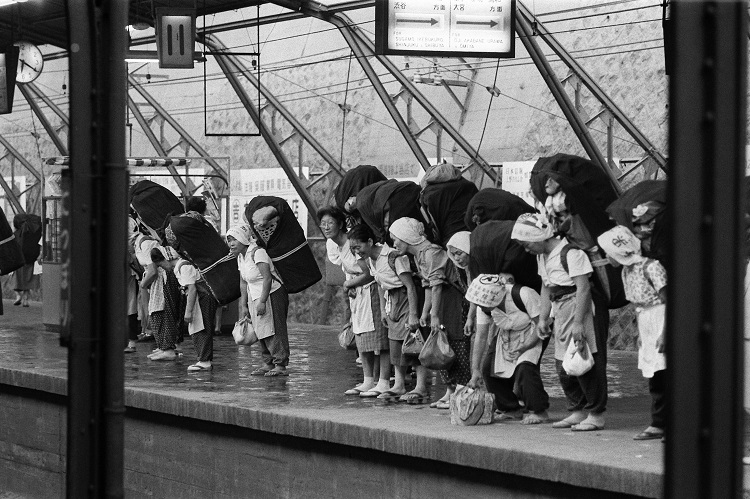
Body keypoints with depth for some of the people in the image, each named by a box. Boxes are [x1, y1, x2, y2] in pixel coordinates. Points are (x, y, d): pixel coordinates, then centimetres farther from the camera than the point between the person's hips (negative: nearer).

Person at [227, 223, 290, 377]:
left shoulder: (257, 252, -18)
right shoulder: (240, 257, 9)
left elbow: (267, 278, -24)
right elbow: (243, 283, 15)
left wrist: (262, 302, -27)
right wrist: (243, 305, 10)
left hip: (272, 294, -9)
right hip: (255, 298, 9)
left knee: (274, 330, -10)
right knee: (261, 332, 9)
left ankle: (281, 365, -10)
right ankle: (268, 363, 16)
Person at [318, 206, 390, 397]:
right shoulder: (331, 245, 4)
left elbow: (368, 274, -21)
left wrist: (348, 284, -8)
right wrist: (349, 286, -4)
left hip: (371, 289, -9)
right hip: (356, 293, 9)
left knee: (378, 335, -10)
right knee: (361, 337, 9)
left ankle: (384, 383, -11)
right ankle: (368, 382, 15)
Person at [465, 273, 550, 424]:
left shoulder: (524, 294, -33)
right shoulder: (484, 305, -15)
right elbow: (480, 337, -9)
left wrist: (521, 349, -26)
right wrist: (475, 370, -13)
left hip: (532, 336, -6)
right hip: (506, 337, 6)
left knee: (525, 367, -29)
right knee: (488, 368, -7)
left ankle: (538, 412, -15)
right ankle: (511, 409, 11)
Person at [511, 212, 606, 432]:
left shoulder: (571, 253, -18)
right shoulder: (542, 256, 10)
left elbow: (583, 288, -21)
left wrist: (578, 323, -24)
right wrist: (543, 317, 12)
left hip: (577, 306, -9)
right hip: (560, 310, 9)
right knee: (563, 365, 11)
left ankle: (596, 414, -2)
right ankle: (578, 411, 20)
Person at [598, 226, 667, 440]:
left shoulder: (651, 267, -17)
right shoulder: (626, 271, 10)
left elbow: (668, 301, -18)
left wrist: (665, 333, -23)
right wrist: (640, 333, 12)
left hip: (660, 321, -8)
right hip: (646, 325, 8)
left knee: (661, 376, -10)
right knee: (654, 379, 8)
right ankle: (659, 424, 11)